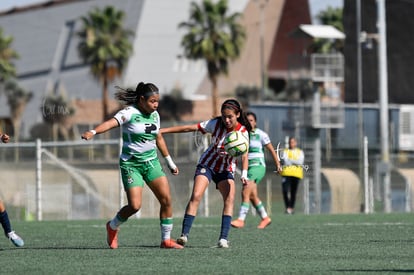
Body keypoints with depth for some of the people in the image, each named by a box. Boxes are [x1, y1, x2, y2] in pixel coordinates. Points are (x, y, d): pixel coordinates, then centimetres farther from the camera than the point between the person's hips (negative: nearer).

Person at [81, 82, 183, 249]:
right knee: (135, 205, -14)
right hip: (131, 164, -6)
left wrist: (170, 162, 28)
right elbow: (111, 123, -32)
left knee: (166, 199, -4)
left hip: (151, 162, 6)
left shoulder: (154, 115, 7)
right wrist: (93, 132, -50)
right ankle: (112, 227, 16)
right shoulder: (130, 113, -14)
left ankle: (166, 240, 9)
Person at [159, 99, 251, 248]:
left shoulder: (242, 131, -10)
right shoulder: (216, 124, -14)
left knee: (230, 198, -20)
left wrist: (244, 174, -30)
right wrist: (162, 130, -21)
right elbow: (189, 128, -17)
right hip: (207, 164, -1)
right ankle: (184, 235, -18)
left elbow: (244, 154, -13)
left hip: (226, 170, 1)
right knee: (195, 196, -18)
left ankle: (223, 238, -21)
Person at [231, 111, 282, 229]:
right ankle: (265, 218, 25)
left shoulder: (261, 134, -5)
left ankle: (241, 220, -23)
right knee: (252, 196, 8)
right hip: (248, 167, 6)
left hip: (258, 166, -6)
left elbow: (271, 150, 3)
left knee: (245, 193, -20)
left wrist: (278, 164, 6)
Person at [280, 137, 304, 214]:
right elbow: (285, 161, -2)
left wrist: (290, 160, -9)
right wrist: (295, 162, -8)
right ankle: (287, 207, -13)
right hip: (286, 173, -1)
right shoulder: (285, 151, 14)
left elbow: (300, 161, -4)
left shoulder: (300, 152, 14)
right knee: (285, 190, -17)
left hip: (296, 174, 1)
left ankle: (292, 208, 14)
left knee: (293, 192, 2)